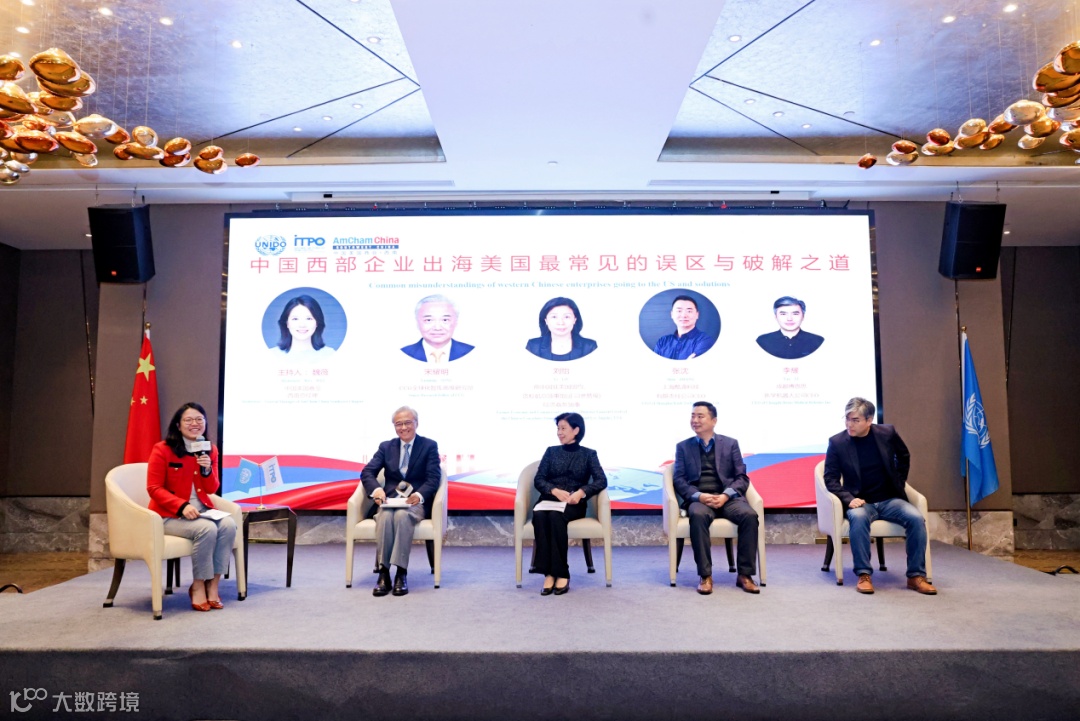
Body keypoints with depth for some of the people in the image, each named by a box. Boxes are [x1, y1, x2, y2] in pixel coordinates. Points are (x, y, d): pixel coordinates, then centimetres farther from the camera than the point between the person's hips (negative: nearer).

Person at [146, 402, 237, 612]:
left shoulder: (210, 451, 8)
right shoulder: (162, 450, -6)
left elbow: (212, 489, 10)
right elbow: (154, 488, -9)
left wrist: (207, 470, -13)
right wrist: (182, 506, -23)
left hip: (200, 510, 5)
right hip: (170, 515, -5)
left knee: (228, 525, -26)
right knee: (207, 529, -32)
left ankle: (213, 585, -17)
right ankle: (198, 587, -14)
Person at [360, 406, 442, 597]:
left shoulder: (429, 446, 5)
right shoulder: (386, 447, 14)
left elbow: (433, 479, -4)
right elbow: (367, 472, 4)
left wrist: (419, 495, -26)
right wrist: (376, 489, -19)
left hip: (417, 503, -2)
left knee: (402, 515, -36)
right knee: (385, 516, -33)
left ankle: (401, 573, -34)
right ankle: (383, 573, -32)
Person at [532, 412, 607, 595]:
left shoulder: (588, 454, 10)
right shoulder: (551, 451, 17)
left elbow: (601, 480, -4)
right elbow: (538, 480, 7)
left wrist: (581, 492, -21)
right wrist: (555, 491, -13)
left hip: (574, 504, -2)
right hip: (549, 500, 2)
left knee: (556, 516, -36)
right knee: (539, 515, -34)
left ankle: (561, 574, -30)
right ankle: (548, 573, -32)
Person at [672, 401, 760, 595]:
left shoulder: (730, 444, 14)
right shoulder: (683, 447, 14)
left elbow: (742, 477, 7)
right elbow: (678, 479, 5)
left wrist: (726, 495, -13)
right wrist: (698, 495, -14)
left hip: (727, 497, 1)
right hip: (698, 499, -1)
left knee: (750, 515, -30)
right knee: (698, 516, -36)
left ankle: (744, 574, -18)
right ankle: (705, 575, -27)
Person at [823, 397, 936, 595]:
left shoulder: (887, 433, -2)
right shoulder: (837, 442, -7)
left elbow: (904, 456, 19)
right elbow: (830, 478, -4)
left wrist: (900, 482, 13)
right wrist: (849, 499, -18)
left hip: (890, 499, 3)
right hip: (861, 502, -2)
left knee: (916, 518, -26)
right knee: (858, 517, -36)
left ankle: (916, 575, -12)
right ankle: (863, 575, -26)